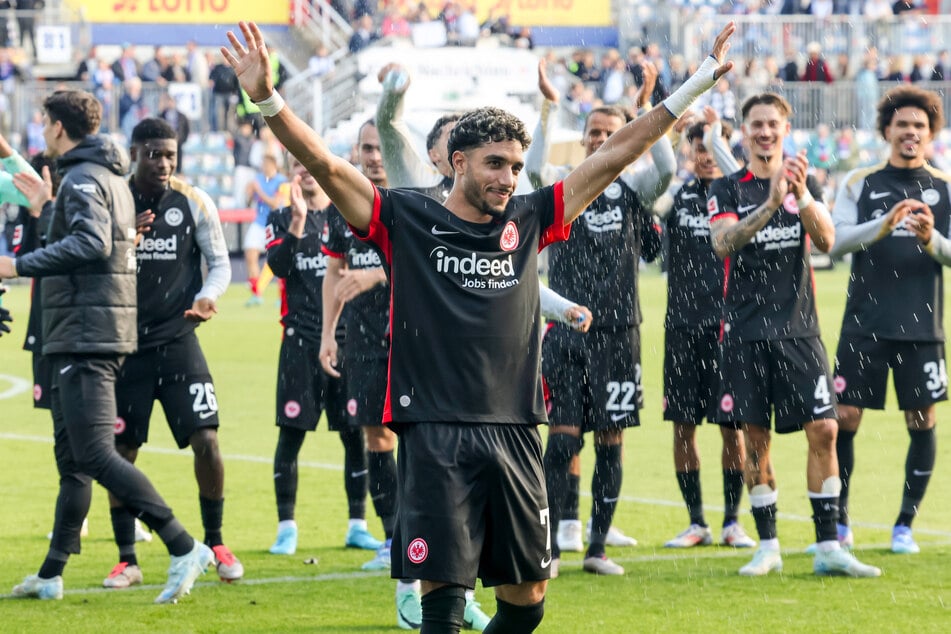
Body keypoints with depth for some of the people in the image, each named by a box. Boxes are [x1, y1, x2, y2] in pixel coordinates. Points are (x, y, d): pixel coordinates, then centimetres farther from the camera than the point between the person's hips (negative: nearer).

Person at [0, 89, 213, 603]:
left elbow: (92, 242, -26)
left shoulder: (83, 179, -12)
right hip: (89, 335, 10)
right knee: (72, 458, 13)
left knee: (96, 454, -15)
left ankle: (183, 548, -19)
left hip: (85, 335, -10)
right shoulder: (112, 178, 18)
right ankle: (51, 575, 18)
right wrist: (51, 205, 33)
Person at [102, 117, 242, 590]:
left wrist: (205, 298, -16)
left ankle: (215, 542, 9)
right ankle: (126, 559, 13)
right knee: (118, 453, 1)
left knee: (206, 441, -10)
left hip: (177, 342, 0)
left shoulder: (193, 203, -1)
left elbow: (220, 264, 5)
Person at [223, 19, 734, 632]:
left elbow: (615, 155, 14)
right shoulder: (406, 219, 2)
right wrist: (268, 99, -22)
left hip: (515, 435, 4)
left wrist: (699, 82, 14)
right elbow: (325, 163, -7)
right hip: (435, 436, -4)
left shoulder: (528, 220, 11)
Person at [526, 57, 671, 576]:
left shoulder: (631, 188, 6)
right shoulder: (562, 185, 5)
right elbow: (533, 169, -17)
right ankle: (548, 546, -1)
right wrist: (548, 107, -20)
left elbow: (666, 170, -14)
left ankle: (598, 547, 11)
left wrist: (646, 108, -18)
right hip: (567, 329, -1)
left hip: (618, 332, 1)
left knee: (610, 440, 4)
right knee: (561, 438, -5)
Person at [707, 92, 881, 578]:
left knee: (823, 430, -6)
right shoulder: (728, 189, 2)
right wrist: (771, 203, -28)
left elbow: (825, 241, -7)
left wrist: (801, 195, -24)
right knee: (756, 437, 1)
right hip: (745, 333, -1)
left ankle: (828, 547, -2)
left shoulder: (806, 183, 8)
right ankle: (768, 546, 11)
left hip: (798, 329, 1)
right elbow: (723, 243, -16)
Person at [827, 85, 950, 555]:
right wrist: (883, 225, -23)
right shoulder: (860, 183, 5)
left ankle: (905, 527, 11)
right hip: (864, 323, -1)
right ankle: (838, 522, 9)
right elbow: (836, 240, -6)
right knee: (845, 417, -3)